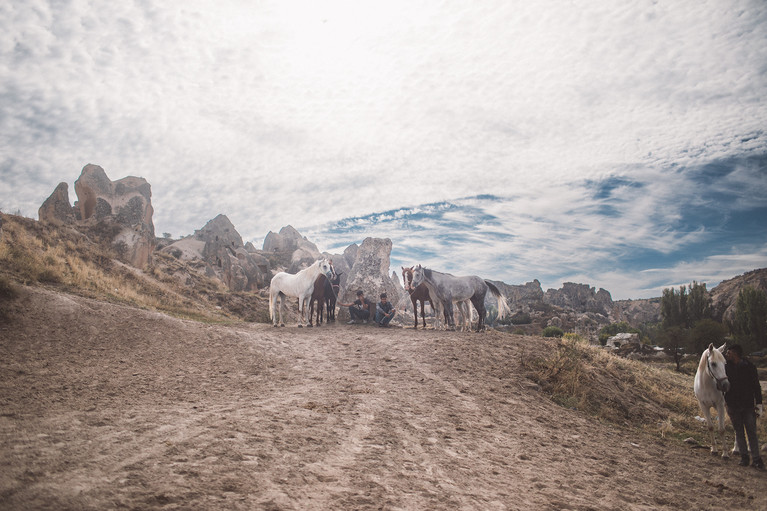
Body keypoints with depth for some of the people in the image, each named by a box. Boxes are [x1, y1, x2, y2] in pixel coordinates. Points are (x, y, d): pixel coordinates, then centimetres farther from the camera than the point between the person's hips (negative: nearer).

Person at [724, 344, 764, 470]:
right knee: (739, 432, 9)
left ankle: (756, 459, 5)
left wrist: (759, 404, -5)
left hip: (748, 405, -2)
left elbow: (756, 387, -1)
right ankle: (744, 456, 17)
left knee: (752, 432, 0)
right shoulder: (726, 368, 3)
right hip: (733, 406, 2)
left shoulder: (749, 367, -3)